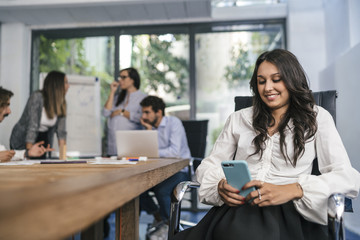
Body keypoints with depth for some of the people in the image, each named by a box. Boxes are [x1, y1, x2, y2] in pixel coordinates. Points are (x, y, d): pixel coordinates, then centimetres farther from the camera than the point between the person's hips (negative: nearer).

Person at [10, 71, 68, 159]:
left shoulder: (61, 103, -6)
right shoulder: (37, 97, -22)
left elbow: (61, 131, -7)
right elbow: (32, 127, -25)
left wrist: (63, 158, -12)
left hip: (41, 140, 5)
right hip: (22, 142, -4)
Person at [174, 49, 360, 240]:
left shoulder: (317, 118, 11)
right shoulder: (238, 119, 18)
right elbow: (209, 165, 15)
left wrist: (291, 190, -20)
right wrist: (220, 186, -11)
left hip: (285, 211, -1)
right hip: (235, 208, 2)